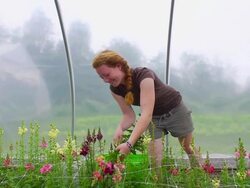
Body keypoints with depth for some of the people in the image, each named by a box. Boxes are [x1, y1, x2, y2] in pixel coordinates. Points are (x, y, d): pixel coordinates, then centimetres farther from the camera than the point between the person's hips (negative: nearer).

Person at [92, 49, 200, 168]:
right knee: (154, 158, -11)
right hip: (153, 117, 4)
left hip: (174, 110, -4)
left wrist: (129, 144, -57)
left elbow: (146, 114, -47)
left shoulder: (143, 75, -39)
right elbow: (129, 115, -15)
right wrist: (120, 129, -38)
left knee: (189, 148, 16)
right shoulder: (115, 89, -19)